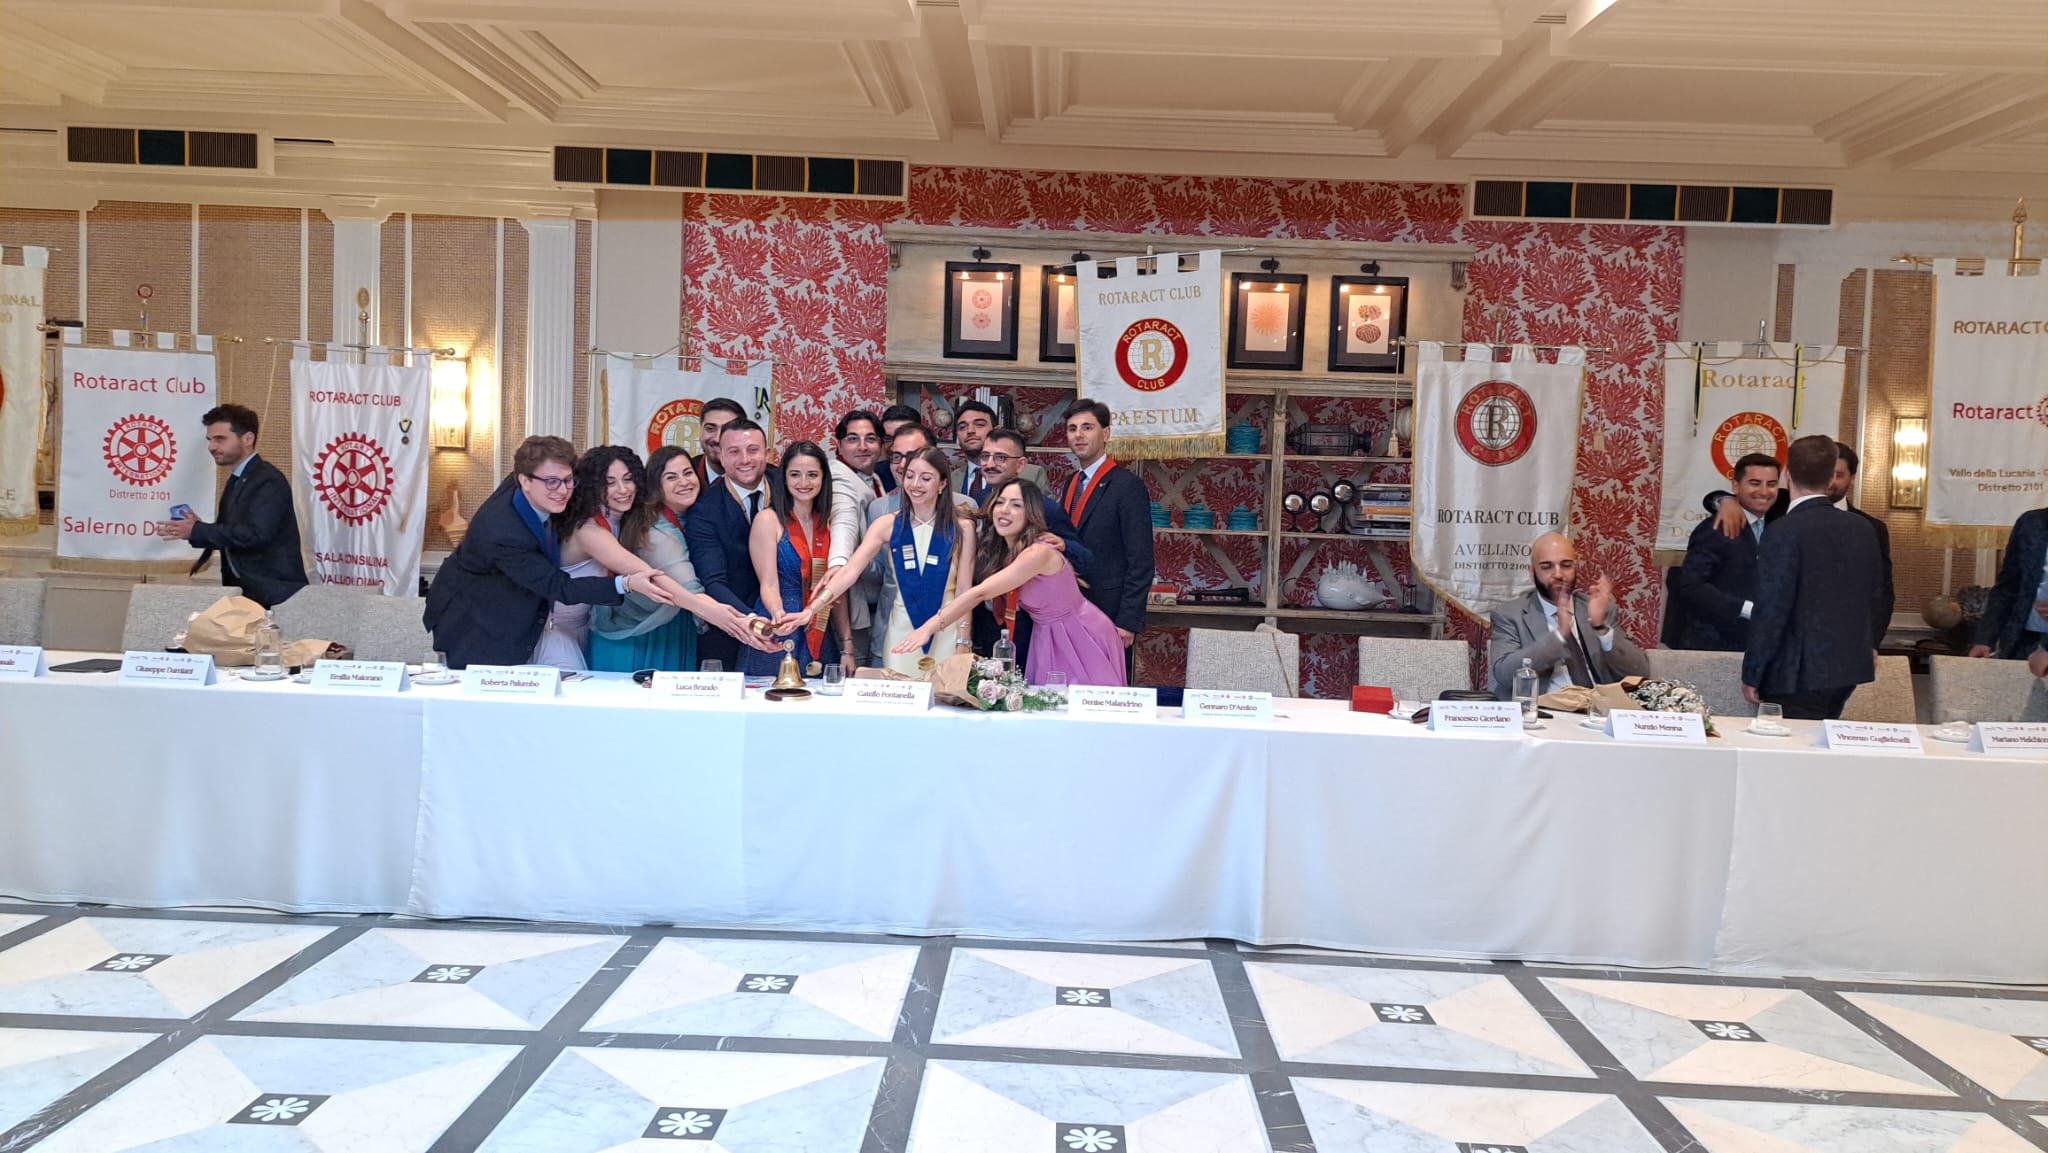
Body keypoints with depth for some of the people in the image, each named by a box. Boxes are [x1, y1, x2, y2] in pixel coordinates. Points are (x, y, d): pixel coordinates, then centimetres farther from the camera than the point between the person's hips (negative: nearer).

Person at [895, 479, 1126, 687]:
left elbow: (981, 593, -34)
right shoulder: (1003, 551, 3)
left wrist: (929, 628, -39)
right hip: (1049, 638, 8)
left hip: (1081, 638, -8)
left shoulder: (1039, 552, -27)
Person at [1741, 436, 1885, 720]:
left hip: (1799, 673, -7)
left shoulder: (1784, 532, -15)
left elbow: (1771, 609, -16)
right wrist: (1868, 644, 30)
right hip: (1850, 667, 7)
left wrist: (1751, 674, -8)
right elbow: (1872, 595, 15)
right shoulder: (1863, 529, 6)